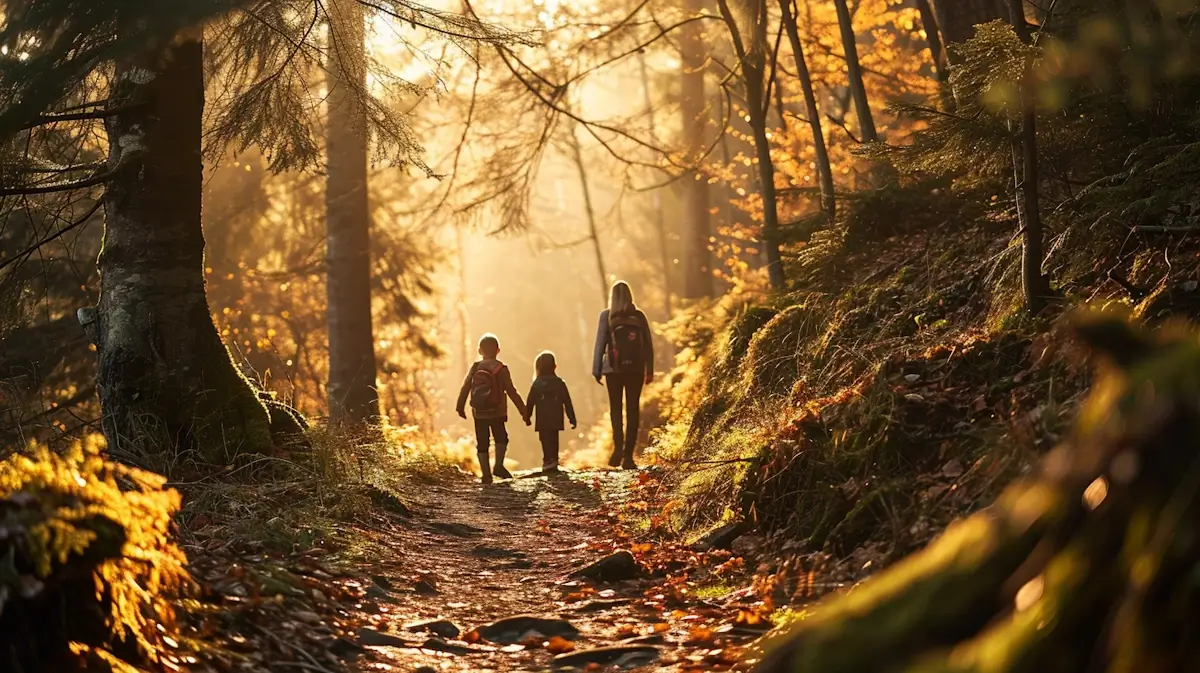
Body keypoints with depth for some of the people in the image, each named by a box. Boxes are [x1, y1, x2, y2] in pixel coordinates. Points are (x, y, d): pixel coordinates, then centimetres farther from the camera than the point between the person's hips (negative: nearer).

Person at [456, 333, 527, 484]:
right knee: (501, 438, 19)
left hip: (479, 413, 2)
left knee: (482, 443, 8)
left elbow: (465, 388, 2)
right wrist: (523, 409, -5)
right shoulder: (501, 369, -9)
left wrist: (460, 407, 14)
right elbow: (511, 391, -10)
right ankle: (499, 466, 4)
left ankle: (486, 474, 4)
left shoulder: (475, 368, -1)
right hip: (497, 413, -2)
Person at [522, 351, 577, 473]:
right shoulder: (560, 383, 4)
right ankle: (554, 461, 19)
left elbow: (530, 403, 0)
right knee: (554, 441, 15)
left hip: (543, 421, -3)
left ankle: (549, 460, -21)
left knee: (546, 441, -4)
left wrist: (527, 417, 11)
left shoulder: (537, 384, -3)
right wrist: (572, 419, 8)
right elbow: (567, 403, 4)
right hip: (556, 420, 3)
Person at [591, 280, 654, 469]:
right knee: (632, 410, 5)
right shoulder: (639, 316, 4)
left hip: (614, 369, -1)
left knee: (615, 409, 8)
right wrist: (649, 370, 10)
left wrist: (596, 370, 0)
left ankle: (618, 446, -15)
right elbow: (648, 345, 4)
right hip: (635, 369, 1)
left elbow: (600, 343, -4)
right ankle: (628, 455, 0)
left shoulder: (607, 316, -2)